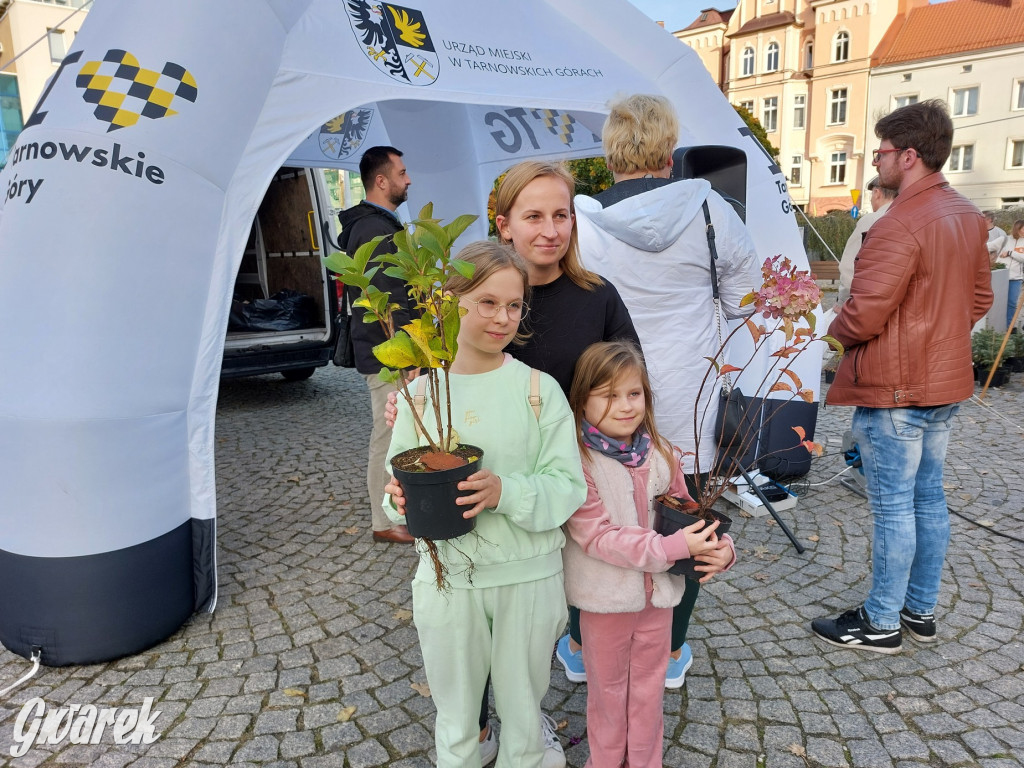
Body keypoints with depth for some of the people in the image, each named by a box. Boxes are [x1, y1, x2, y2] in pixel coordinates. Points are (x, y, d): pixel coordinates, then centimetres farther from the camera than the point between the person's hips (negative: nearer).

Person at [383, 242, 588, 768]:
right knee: (454, 714, 23)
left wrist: (506, 492, -28)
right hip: (446, 572, 2)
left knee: (522, 709, 21)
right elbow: (398, 481, 2)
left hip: (527, 576, -1)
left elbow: (568, 486, -12)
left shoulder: (539, 390, -10)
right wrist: (401, 499, -19)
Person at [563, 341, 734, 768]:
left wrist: (719, 547, -17)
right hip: (605, 599, -4)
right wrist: (673, 548, -30)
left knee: (649, 688, 22)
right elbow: (598, 536, -26)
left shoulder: (661, 454, -4)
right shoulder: (579, 463, -22)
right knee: (608, 689, 18)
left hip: (659, 593, 4)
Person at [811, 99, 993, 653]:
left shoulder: (900, 225, -22)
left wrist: (836, 328, -4)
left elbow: (863, 315, -24)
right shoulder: (970, 217, 9)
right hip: (946, 384, 9)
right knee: (928, 498, 17)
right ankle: (921, 610, 30)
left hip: (894, 391, -9)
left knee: (893, 507, 1)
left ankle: (881, 623, 15)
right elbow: (979, 299, 17)